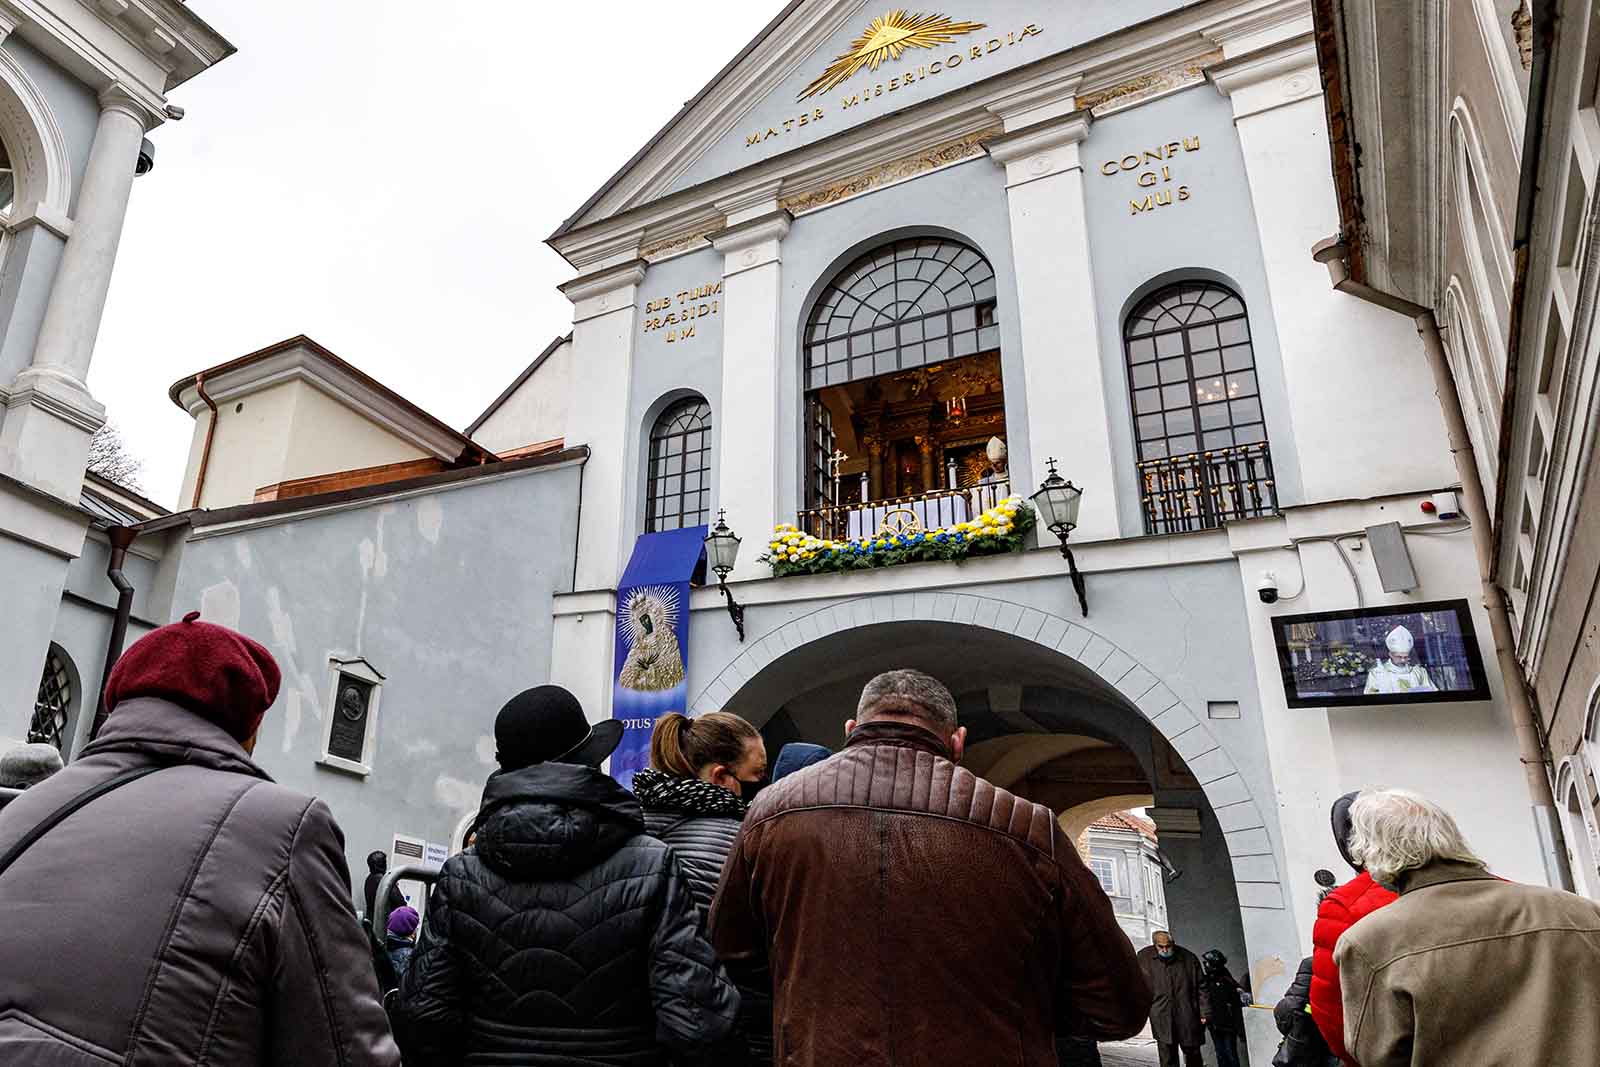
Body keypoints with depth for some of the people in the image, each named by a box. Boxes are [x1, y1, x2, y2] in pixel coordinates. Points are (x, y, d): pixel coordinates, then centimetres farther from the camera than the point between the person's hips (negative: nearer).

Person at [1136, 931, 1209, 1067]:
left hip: (1188, 1017, 1)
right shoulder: (1144, 958, -1)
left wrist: (1205, 1012, -1)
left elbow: (1201, 987, 4)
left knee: (1193, 1053, 14)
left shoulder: (1189, 958, 0)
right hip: (1162, 1019, -1)